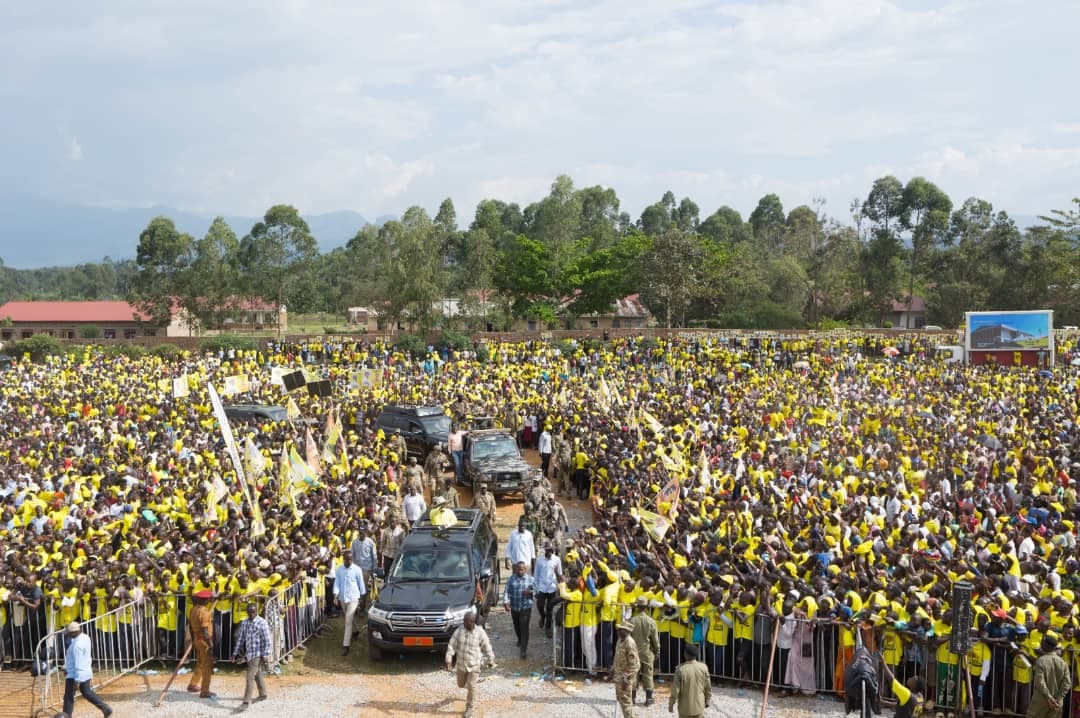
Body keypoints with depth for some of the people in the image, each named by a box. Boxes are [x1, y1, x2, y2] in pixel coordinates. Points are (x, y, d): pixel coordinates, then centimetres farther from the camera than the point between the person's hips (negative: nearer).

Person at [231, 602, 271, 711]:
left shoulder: (262, 623, -12)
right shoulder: (244, 624, 8)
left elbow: (267, 640, -13)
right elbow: (240, 639, 14)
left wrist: (265, 656, -16)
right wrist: (235, 653, 10)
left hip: (258, 654, -7)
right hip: (249, 654, 7)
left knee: (250, 677, -12)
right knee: (257, 675, 20)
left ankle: (247, 701, -9)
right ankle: (263, 694, 37)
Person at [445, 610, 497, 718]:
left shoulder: (480, 633, -15)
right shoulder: (459, 631, -10)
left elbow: (487, 648, -4)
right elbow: (451, 646, -6)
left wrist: (491, 661, 5)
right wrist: (448, 660, -12)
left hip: (474, 664, -3)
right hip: (461, 664, 3)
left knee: (471, 687, -3)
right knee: (461, 684, 17)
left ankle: (469, 709, 14)